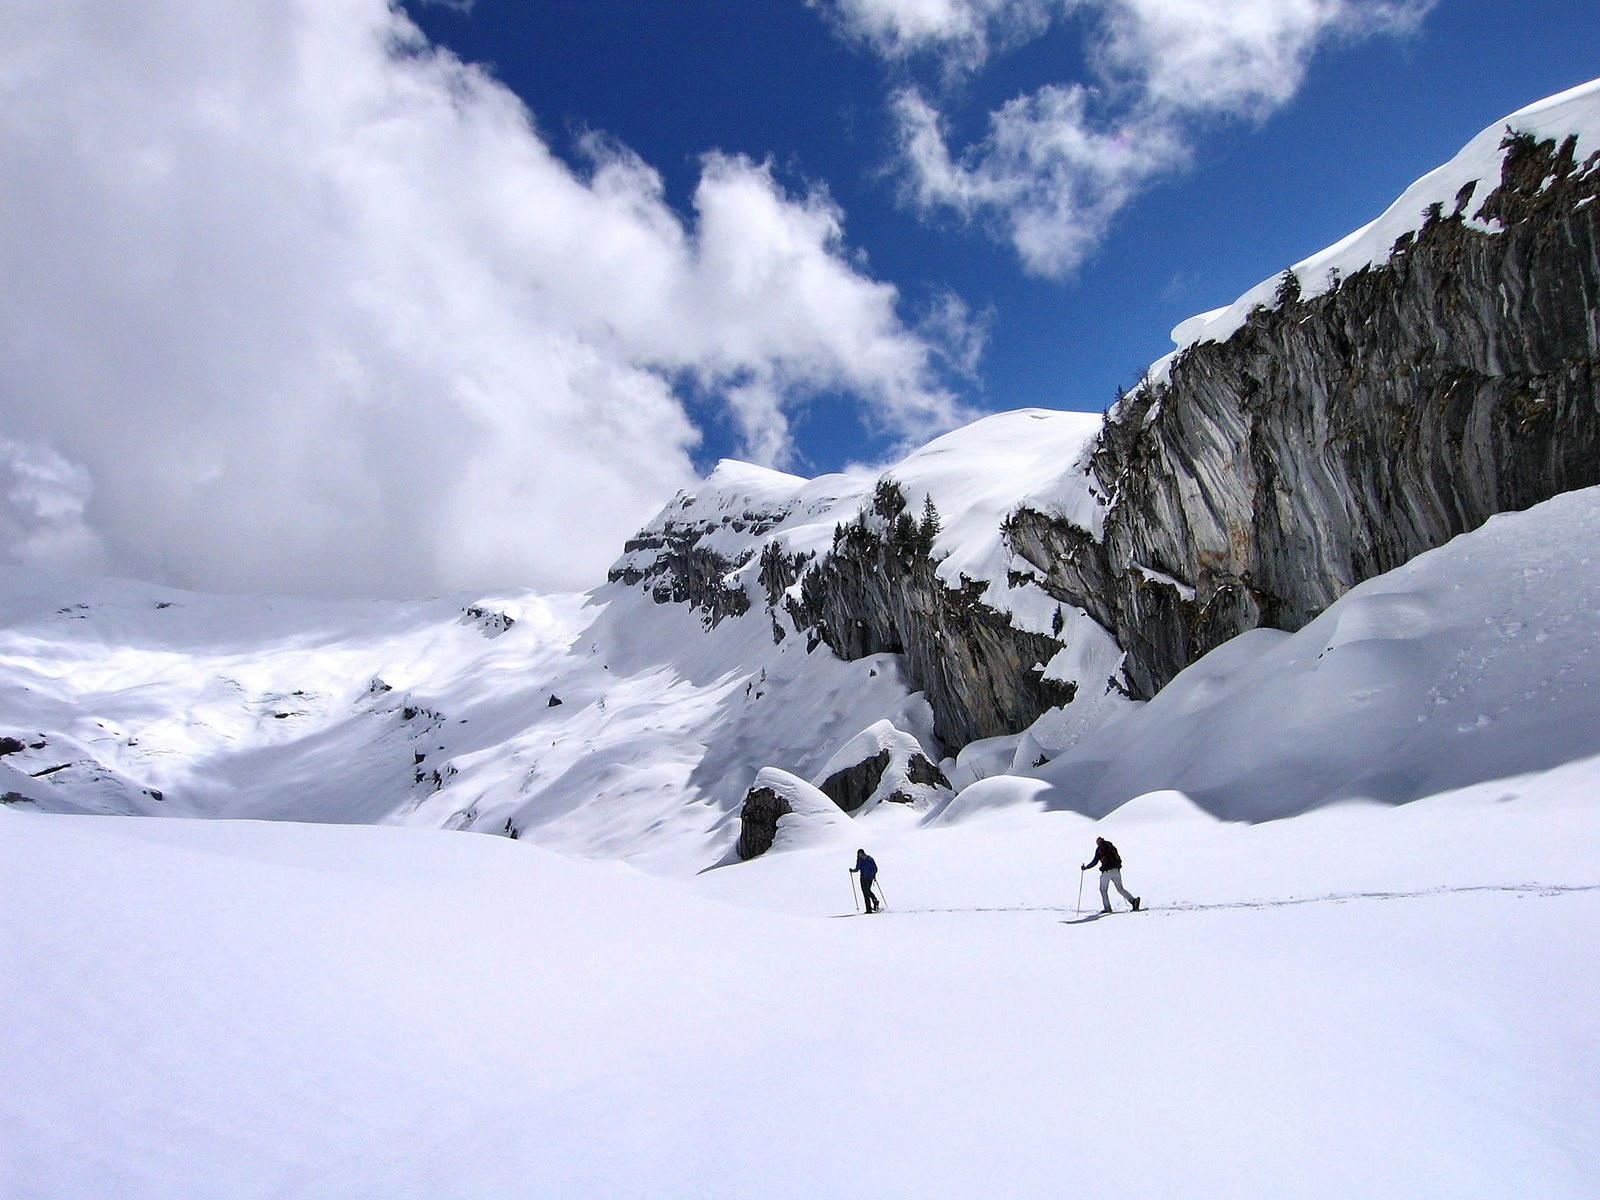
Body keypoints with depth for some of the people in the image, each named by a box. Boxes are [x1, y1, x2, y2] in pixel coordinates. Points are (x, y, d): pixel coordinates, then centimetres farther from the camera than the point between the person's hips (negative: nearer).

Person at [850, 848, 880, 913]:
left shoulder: (860, 859, -5)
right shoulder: (870, 858, 10)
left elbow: (857, 869, -10)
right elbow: (875, 868, 11)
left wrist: (851, 870, 8)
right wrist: (874, 875, 25)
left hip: (864, 877, -6)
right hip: (871, 876, 6)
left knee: (865, 892, -1)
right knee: (868, 890, 27)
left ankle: (869, 909, -3)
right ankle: (875, 900, 7)